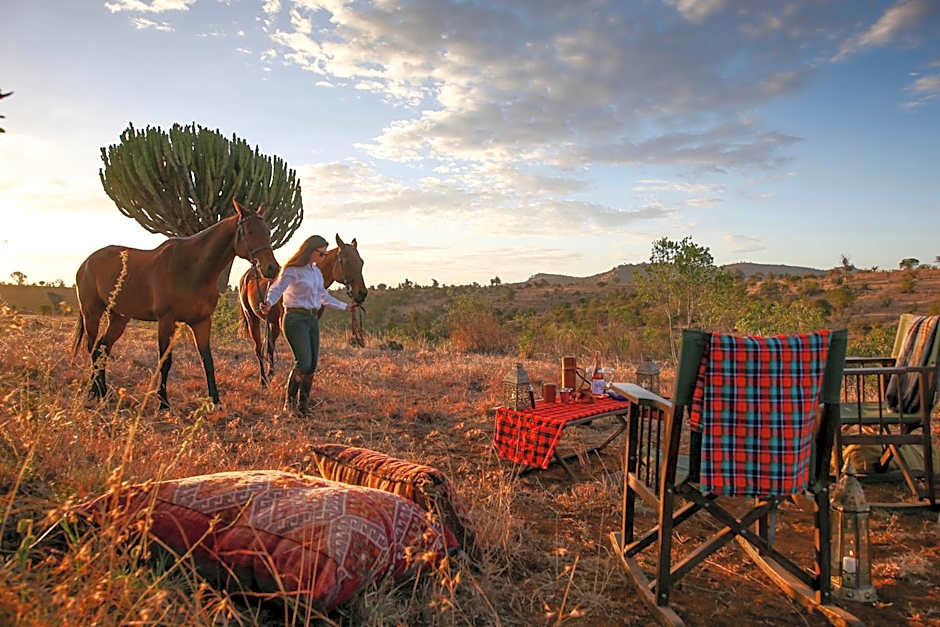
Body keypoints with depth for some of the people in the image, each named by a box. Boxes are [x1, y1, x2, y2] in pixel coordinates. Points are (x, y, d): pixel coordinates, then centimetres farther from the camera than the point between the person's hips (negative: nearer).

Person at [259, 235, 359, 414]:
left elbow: (323, 297, 28)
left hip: (313, 319, 8)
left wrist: (345, 306, 34)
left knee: (312, 366, 4)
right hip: (296, 319, -7)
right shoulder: (292, 270, -9)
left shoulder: (316, 271, 15)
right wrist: (269, 303, -45)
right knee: (303, 363, -15)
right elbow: (277, 288, -24)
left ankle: (303, 406, 14)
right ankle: (289, 401, 1)